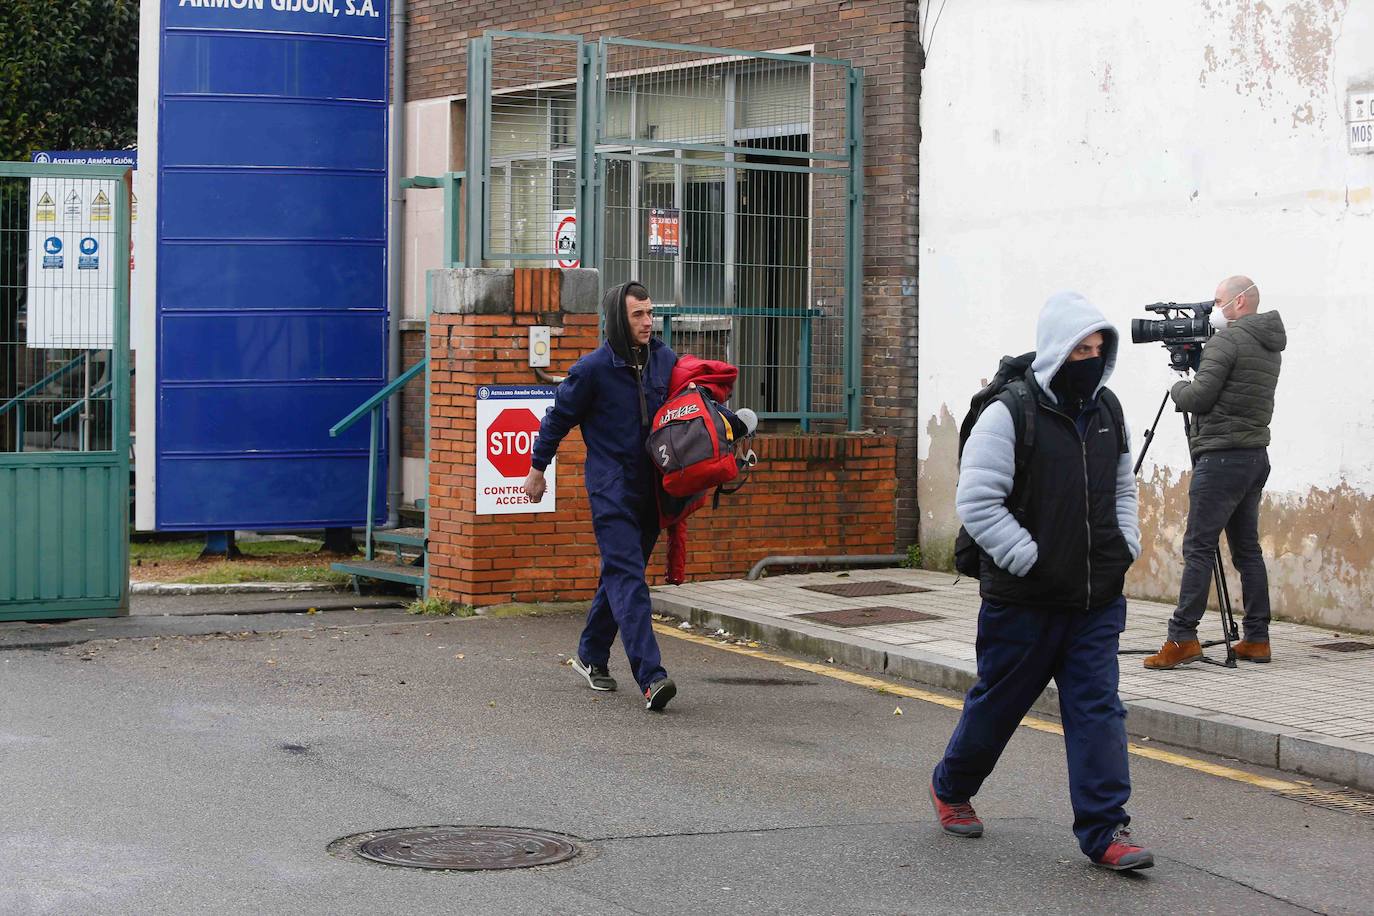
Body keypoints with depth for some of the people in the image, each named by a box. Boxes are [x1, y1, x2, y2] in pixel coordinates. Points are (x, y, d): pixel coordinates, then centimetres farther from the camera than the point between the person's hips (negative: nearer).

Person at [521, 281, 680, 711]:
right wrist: (537, 469, 9)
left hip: (650, 489, 6)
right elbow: (558, 417, 2)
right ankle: (651, 678, -24)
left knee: (621, 575, 16)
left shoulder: (665, 360, 5)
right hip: (611, 489, -6)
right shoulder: (594, 368, -10)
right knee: (628, 579, -14)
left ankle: (591, 655, 34)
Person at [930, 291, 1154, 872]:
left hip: (1097, 603, 5)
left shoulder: (1108, 413, 9)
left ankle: (1104, 829, 0)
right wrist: (1031, 560, -17)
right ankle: (950, 788, 35)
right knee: (997, 703, 10)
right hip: (1023, 601, -5)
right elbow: (976, 502, -15)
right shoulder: (1009, 416, -12)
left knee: (1098, 709, -2)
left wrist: (1125, 547, 8)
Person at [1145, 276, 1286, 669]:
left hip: (1222, 459, -9)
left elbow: (1199, 397, -16)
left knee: (1198, 547, -9)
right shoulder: (1271, 348, 16)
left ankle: (1183, 637, -12)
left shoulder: (1227, 340, -12)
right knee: (1247, 548, 12)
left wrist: (1177, 388, 5)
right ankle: (1257, 639, 11)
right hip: (1256, 456, 9)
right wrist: (1196, 354, 15)